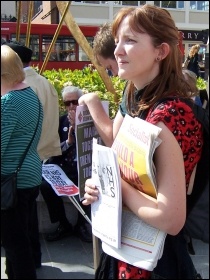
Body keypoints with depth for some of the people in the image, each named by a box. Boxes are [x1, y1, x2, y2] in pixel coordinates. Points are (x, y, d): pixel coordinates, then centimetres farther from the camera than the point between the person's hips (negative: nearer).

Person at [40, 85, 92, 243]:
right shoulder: (62, 121, 10)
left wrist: (77, 126, -16)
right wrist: (68, 141, -11)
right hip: (65, 168, 3)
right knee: (46, 185, -23)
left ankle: (82, 226, 0)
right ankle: (64, 225, -2)